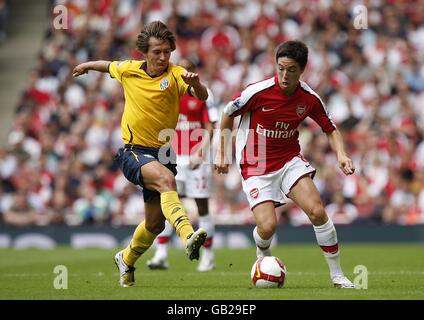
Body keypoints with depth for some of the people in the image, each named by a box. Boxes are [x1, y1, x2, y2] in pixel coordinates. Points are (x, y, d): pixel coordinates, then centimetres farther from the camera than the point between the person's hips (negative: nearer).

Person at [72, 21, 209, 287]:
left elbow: (202, 96, -27)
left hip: (162, 153, 2)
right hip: (133, 152, -2)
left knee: (156, 223, 12)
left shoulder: (175, 74, -8)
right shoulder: (128, 70, -2)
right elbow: (109, 66, 22)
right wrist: (88, 65, 40)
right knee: (166, 178, -34)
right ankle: (188, 236, -53)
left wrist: (195, 83, -49)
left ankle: (127, 260, 40)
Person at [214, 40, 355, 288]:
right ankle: (263, 254, 23)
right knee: (268, 226, -16)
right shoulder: (258, 92, -18)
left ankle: (337, 275, -3)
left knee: (317, 212, -17)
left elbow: (331, 129, 7)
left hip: (290, 160, 2)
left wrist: (341, 154, -11)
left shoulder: (310, 99, -9)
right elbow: (227, 115, -1)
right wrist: (222, 153, -1)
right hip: (256, 166, -2)